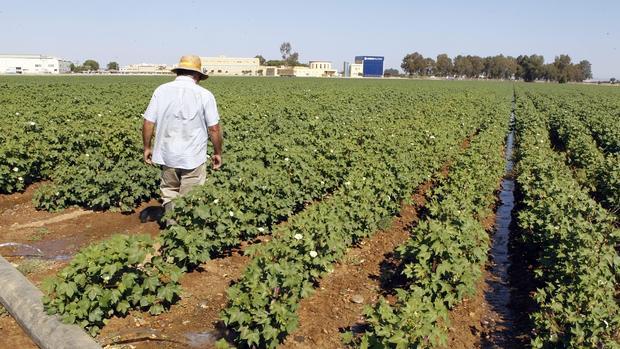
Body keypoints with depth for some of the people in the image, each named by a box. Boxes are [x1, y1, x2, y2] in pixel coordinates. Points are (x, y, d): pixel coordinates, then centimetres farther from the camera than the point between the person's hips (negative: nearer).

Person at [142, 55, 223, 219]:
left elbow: (148, 122, 0)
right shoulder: (204, 95, -7)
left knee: (169, 194, 18)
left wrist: (147, 147, 12)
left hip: (167, 155, 3)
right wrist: (218, 153, 5)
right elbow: (214, 128, -7)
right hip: (194, 158, -3)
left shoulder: (161, 90, 0)